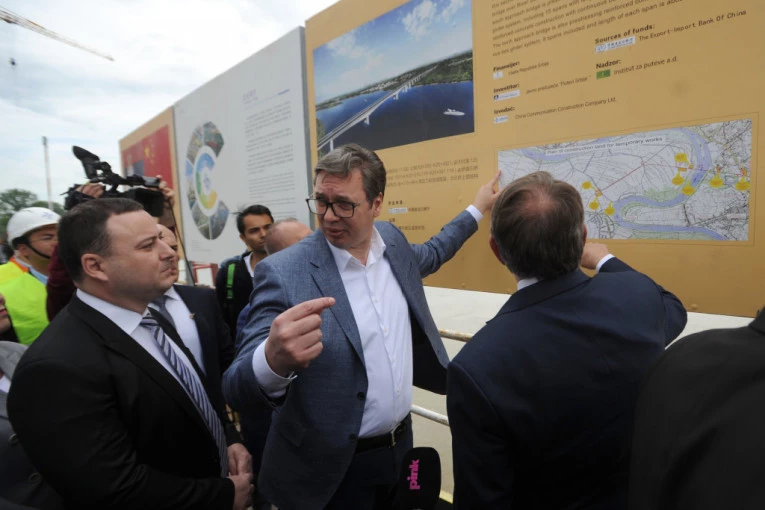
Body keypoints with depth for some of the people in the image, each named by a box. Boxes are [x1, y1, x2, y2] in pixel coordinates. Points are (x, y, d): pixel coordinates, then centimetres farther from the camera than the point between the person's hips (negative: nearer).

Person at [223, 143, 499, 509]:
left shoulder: (392, 241, -4)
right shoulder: (284, 273, -21)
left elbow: (429, 255, 20)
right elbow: (236, 390, -23)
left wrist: (476, 210, 25)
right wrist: (273, 360, -45)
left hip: (400, 443, 5)